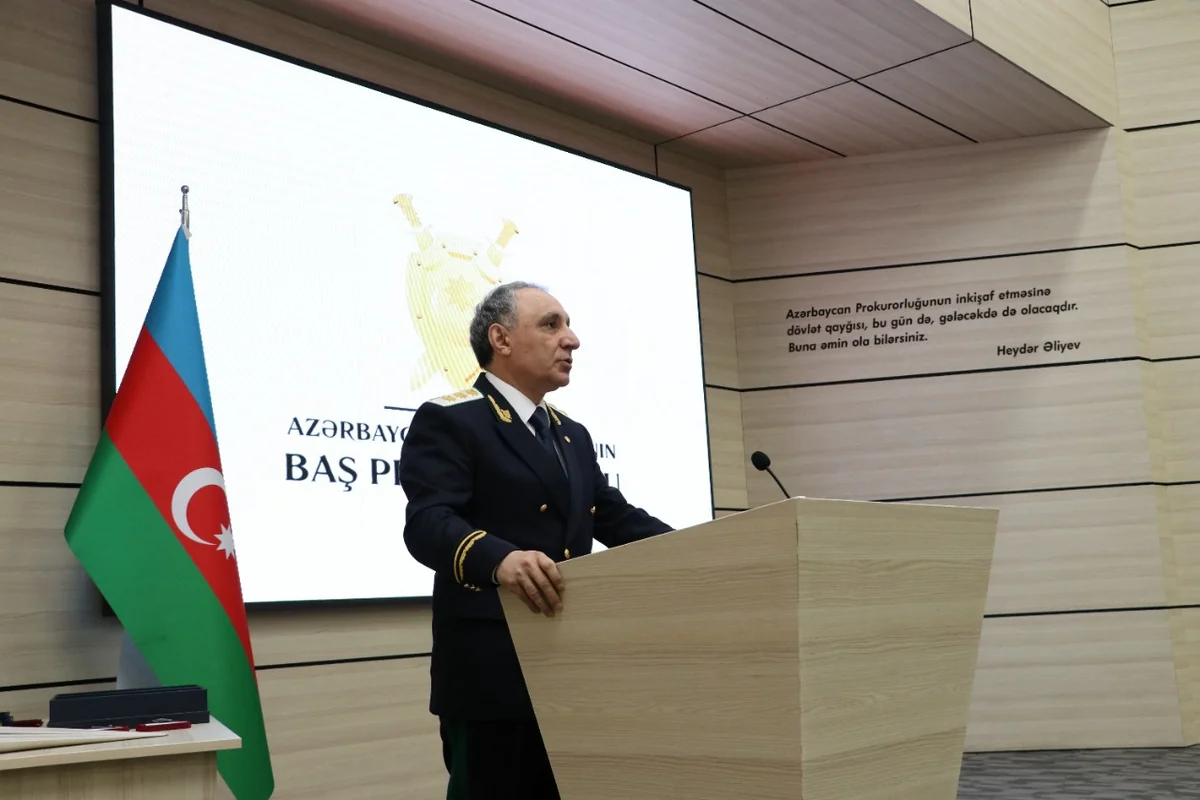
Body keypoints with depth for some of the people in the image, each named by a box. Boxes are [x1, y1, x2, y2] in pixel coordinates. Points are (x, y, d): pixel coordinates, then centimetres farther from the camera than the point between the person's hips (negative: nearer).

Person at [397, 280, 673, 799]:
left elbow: (616, 519, 16)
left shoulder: (572, 436, 20)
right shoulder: (449, 422, -7)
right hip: (493, 674, -8)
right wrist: (499, 558, -40)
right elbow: (427, 524, -20)